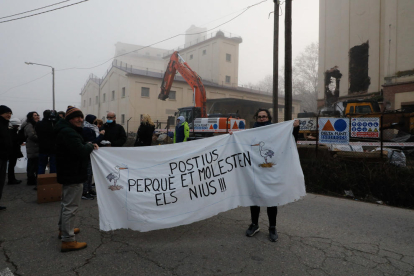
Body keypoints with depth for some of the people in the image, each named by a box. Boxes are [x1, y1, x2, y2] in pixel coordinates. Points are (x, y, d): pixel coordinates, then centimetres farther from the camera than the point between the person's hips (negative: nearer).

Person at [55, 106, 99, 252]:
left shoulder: (67, 130, 14)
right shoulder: (68, 132, -21)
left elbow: (77, 147, 18)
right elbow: (81, 151, -29)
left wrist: (88, 145, 2)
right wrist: (90, 146, -12)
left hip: (69, 174, 12)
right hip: (73, 175, -12)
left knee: (66, 203, 25)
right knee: (71, 207, -6)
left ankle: (64, 229, 43)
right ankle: (68, 241, 0)